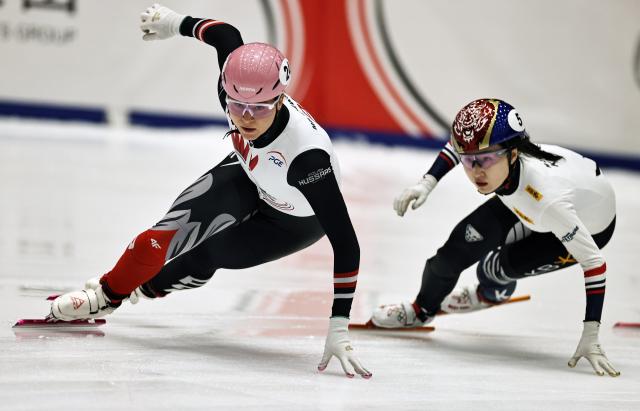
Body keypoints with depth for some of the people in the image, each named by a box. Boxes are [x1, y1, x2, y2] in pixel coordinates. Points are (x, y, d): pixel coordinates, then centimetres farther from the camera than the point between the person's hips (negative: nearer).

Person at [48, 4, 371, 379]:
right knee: (169, 235, -14)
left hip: (294, 221, -4)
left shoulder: (307, 155, -47)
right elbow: (226, 35, -11)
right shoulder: (238, 88, -33)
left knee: (205, 257, -10)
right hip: (249, 176, 4)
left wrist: (339, 329, -45)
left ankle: (146, 287, 20)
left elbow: (345, 243, -44)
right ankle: (108, 294, 7)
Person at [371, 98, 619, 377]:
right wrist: (426, 183, -15)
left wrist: (590, 337, -38)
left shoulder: (547, 199, -46)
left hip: (592, 225, -5)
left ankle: (493, 290, 23)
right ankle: (423, 309, 17)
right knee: (471, 237, -9)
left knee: (502, 266, -14)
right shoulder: (491, 153, -31)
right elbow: (459, 144, -4)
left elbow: (593, 261, -38)